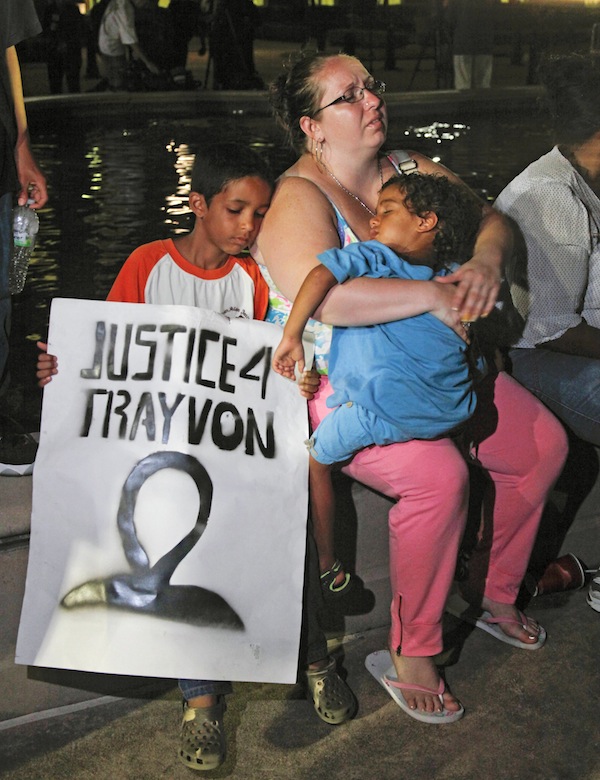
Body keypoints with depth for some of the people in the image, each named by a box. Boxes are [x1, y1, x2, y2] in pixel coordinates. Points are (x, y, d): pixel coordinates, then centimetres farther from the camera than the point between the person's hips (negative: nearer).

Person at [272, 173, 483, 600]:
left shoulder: (376, 256, 3)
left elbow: (323, 273, -15)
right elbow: (475, 359, 22)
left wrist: (292, 335, -10)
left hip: (381, 409, -5)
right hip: (451, 415, 5)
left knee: (316, 461, 20)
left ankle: (327, 568, 28)